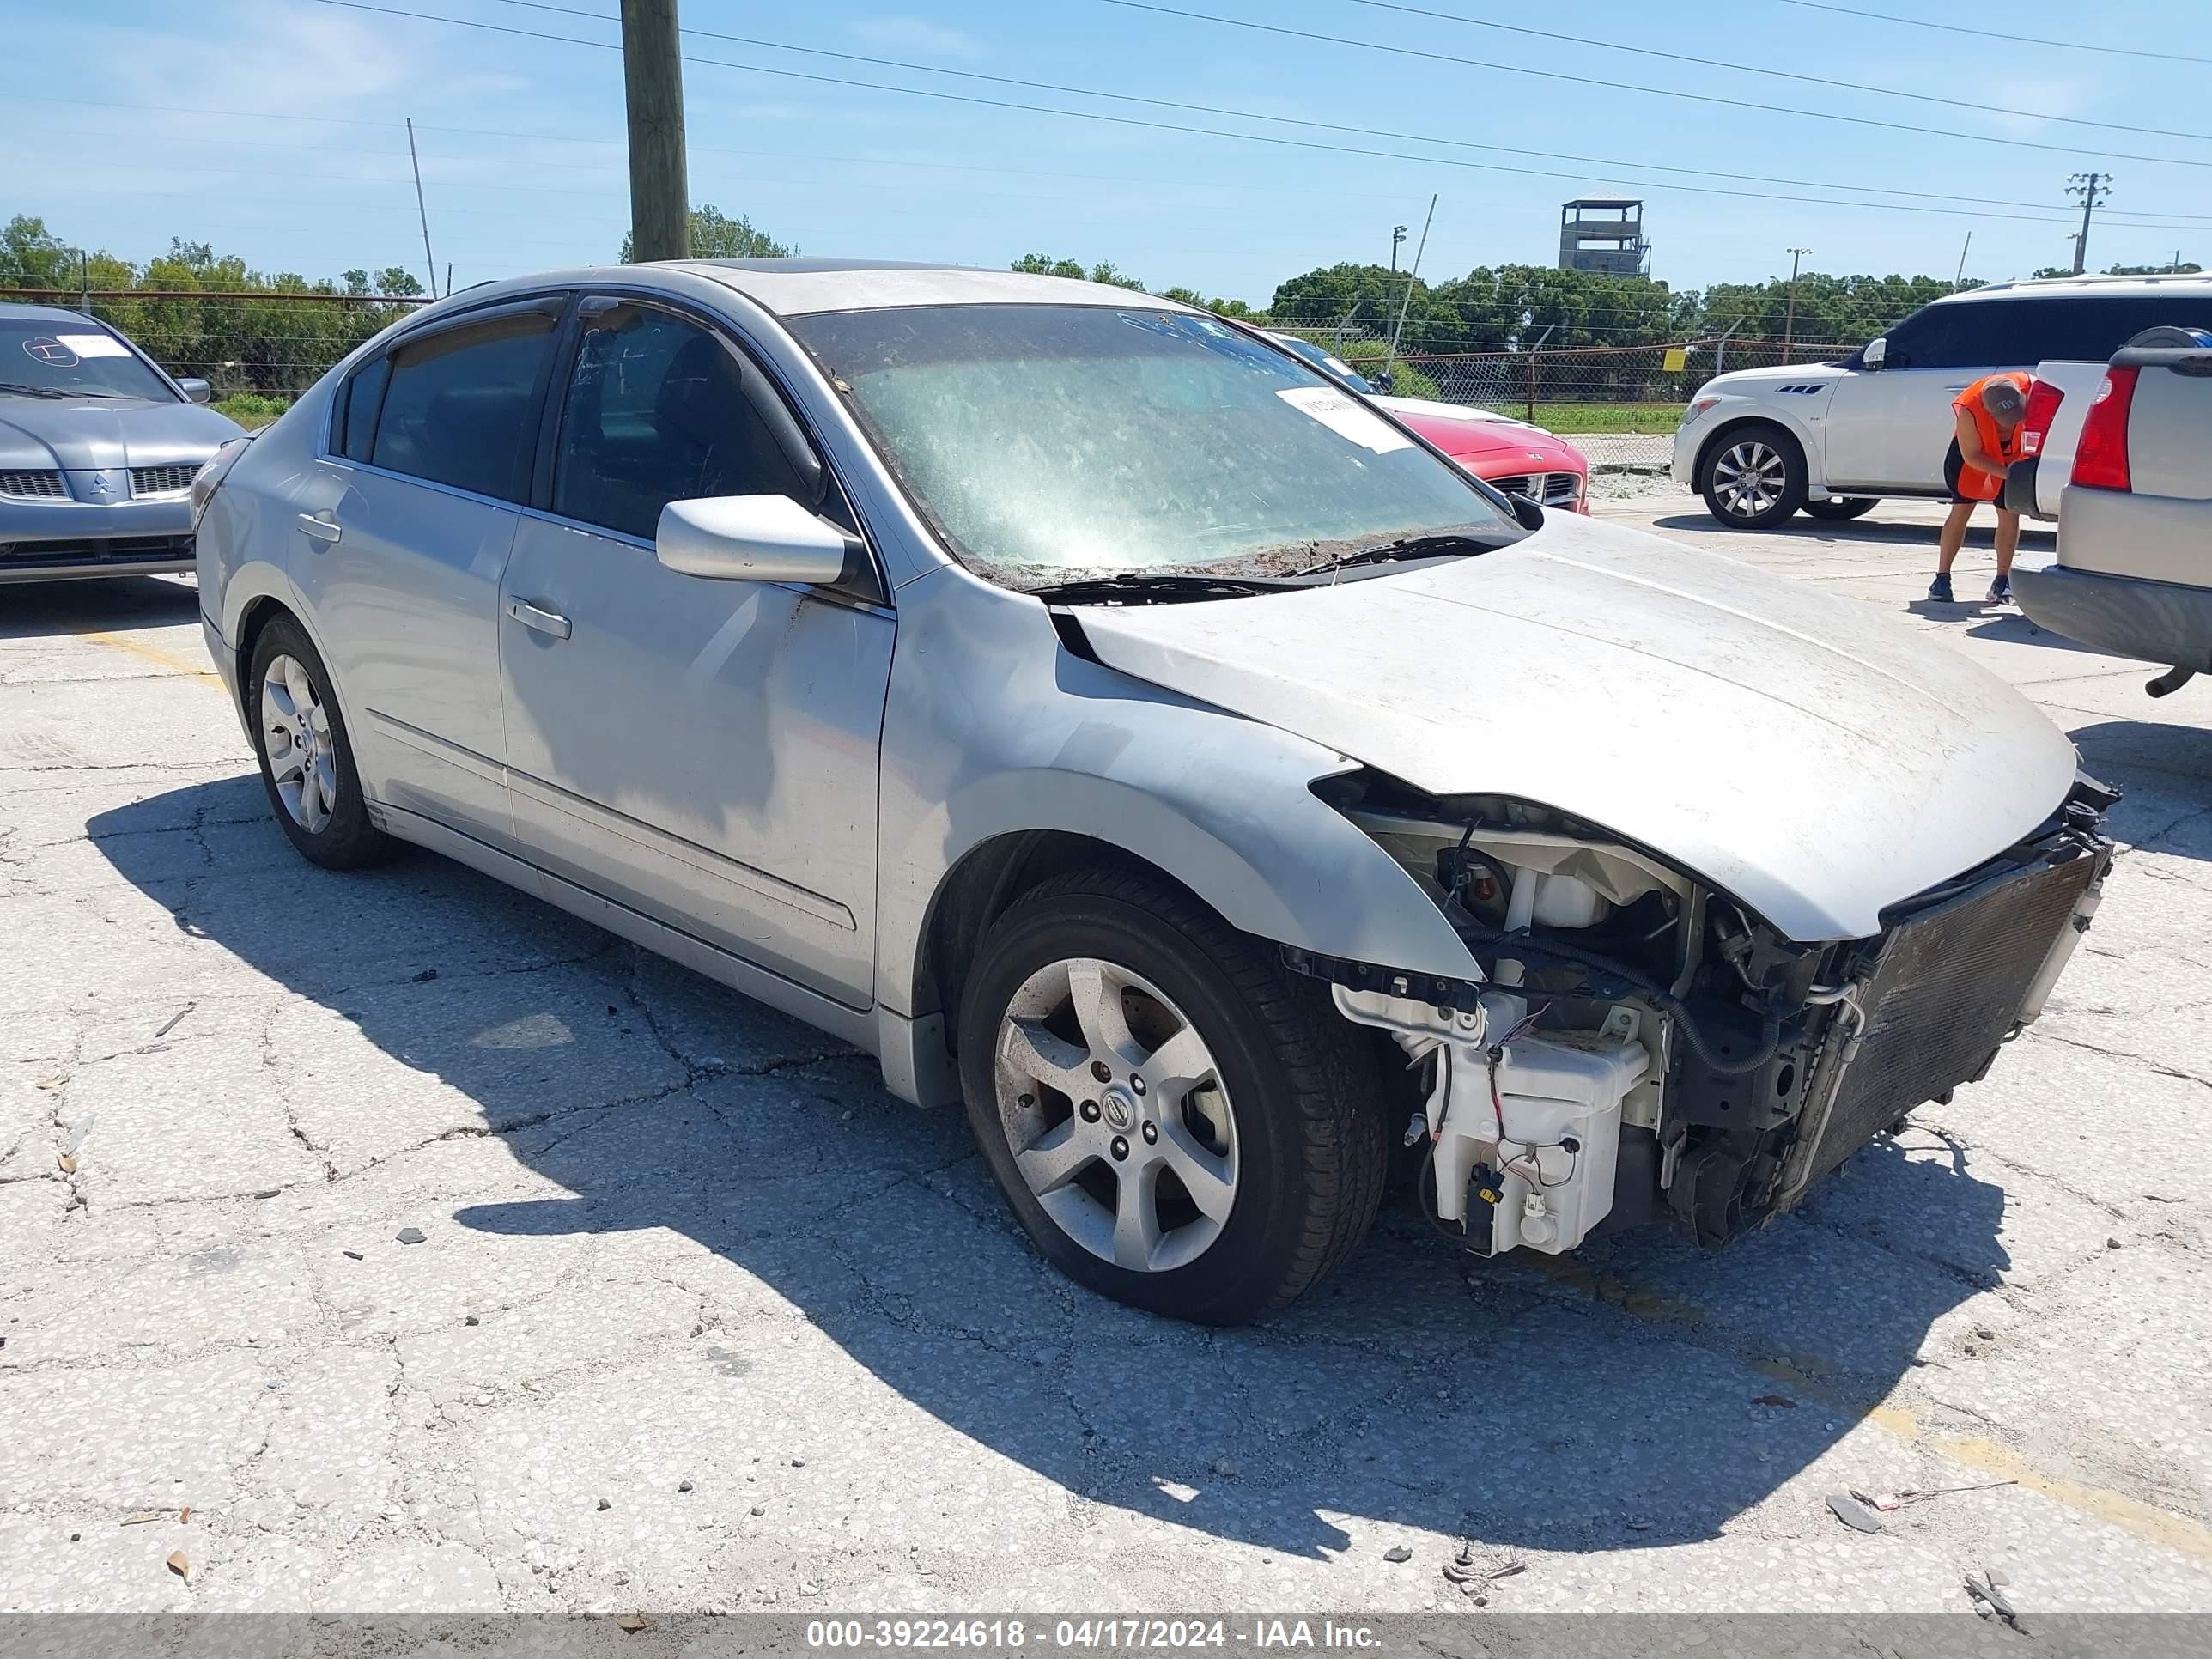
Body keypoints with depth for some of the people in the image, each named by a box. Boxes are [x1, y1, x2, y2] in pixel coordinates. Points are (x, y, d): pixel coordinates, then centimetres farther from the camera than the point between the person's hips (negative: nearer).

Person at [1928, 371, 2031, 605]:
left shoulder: (2031, 387, -34)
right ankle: (1942, 577, 1)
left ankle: (2003, 579, 8)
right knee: (1961, 510, -5)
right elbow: (1972, 456, -26)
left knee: (2010, 514, -1)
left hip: (2014, 454, 2)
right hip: (1973, 450, -2)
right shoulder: (1968, 411, -37)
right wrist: (2006, 474, -34)